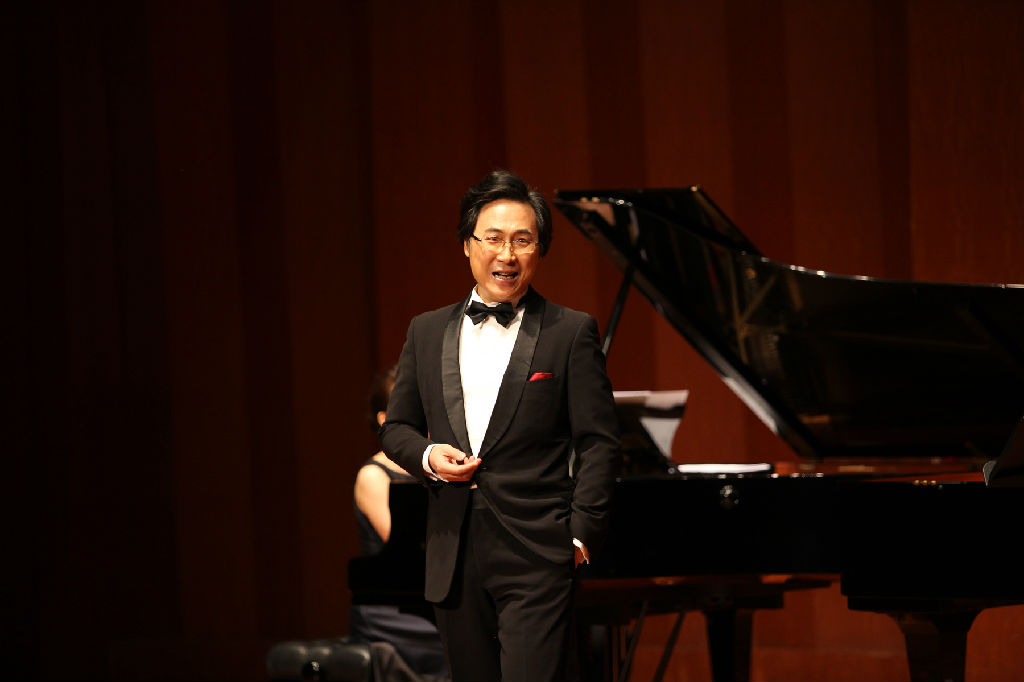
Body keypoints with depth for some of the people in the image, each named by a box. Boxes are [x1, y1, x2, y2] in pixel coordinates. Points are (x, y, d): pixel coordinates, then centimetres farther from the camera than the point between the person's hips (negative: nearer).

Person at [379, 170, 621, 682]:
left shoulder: (571, 333, 1)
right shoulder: (427, 332, 13)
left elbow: (598, 441, -1)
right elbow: (396, 426, 18)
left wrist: (582, 534, -9)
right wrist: (426, 456, -4)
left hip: (538, 557, -5)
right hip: (455, 557, 5)